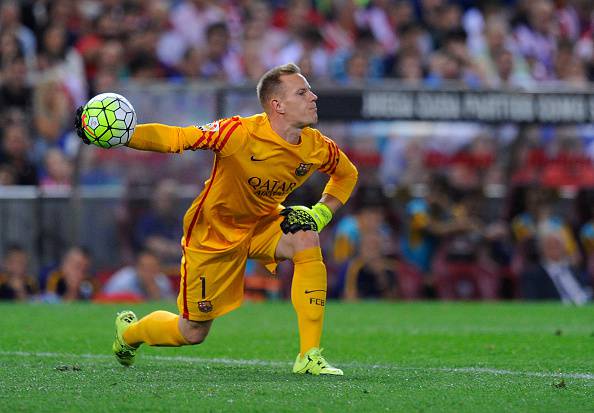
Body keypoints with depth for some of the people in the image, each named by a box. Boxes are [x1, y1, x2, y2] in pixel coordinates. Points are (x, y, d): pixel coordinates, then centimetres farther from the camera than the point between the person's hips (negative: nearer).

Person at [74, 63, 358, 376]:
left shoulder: (317, 148, -14)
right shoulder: (240, 134, -30)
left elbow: (347, 174, 9)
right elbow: (174, 138, -32)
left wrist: (320, 214, -7)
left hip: (263, 223, 4)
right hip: (213, 233, -4)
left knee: (307, 240, -30)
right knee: (193, 333, 4)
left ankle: (309, 357, -24)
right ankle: (128, 331, 40)